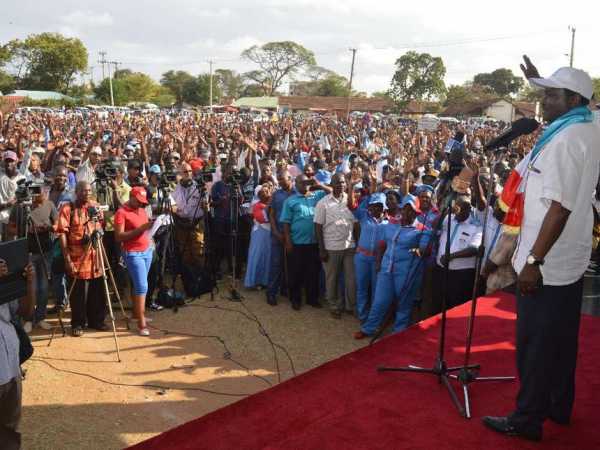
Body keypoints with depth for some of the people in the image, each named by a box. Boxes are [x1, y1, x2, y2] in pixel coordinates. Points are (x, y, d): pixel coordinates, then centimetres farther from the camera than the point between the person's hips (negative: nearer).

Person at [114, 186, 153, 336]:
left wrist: (150, 227, 4)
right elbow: (118, 237, -18)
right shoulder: (121, 212, -11)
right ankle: (141, 323, -8)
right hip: (133, 253, -7)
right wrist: (140, 229, -24)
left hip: (147, 250, 7)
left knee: (139, 285, 13)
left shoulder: (141, 210, 12)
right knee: (142, 286, -11)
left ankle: (137, 313, 25)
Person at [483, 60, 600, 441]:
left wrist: (534, 260, -25)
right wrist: (538, 80, 36)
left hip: (548, 265, -10)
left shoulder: (565, 140, -20)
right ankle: (559, 408, 33)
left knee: (535, 344, 1)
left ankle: (527, 420, 13)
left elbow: (560, 208, -26)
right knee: (562, 340, 19)